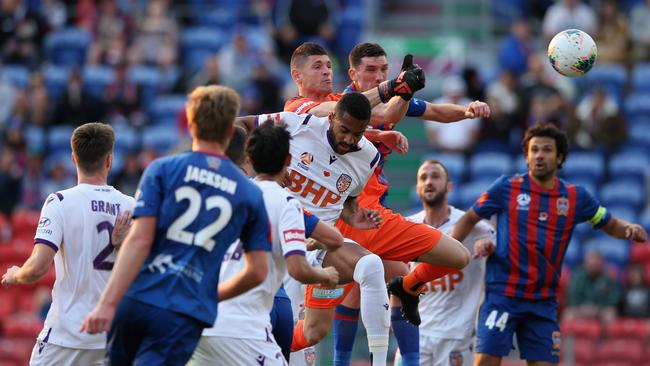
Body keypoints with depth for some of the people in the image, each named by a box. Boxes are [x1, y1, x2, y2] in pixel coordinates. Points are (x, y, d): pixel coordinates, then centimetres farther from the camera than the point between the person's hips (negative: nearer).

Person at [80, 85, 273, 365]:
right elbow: (258, 271, 11)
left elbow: (139, 240, -7)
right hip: (185, 315, 0)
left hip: (136, 300, 0)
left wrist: (107, 303, -12)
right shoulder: (250, 194, 10)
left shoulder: (162, 169, 5)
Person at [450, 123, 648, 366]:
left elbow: (611, 225, 17)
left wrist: (630, 229, -5)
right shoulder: (506, 188, -1)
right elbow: (469, 219, 10)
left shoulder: (576, 197, 6)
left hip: (544, 301, 3)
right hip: (502, 294, -3)